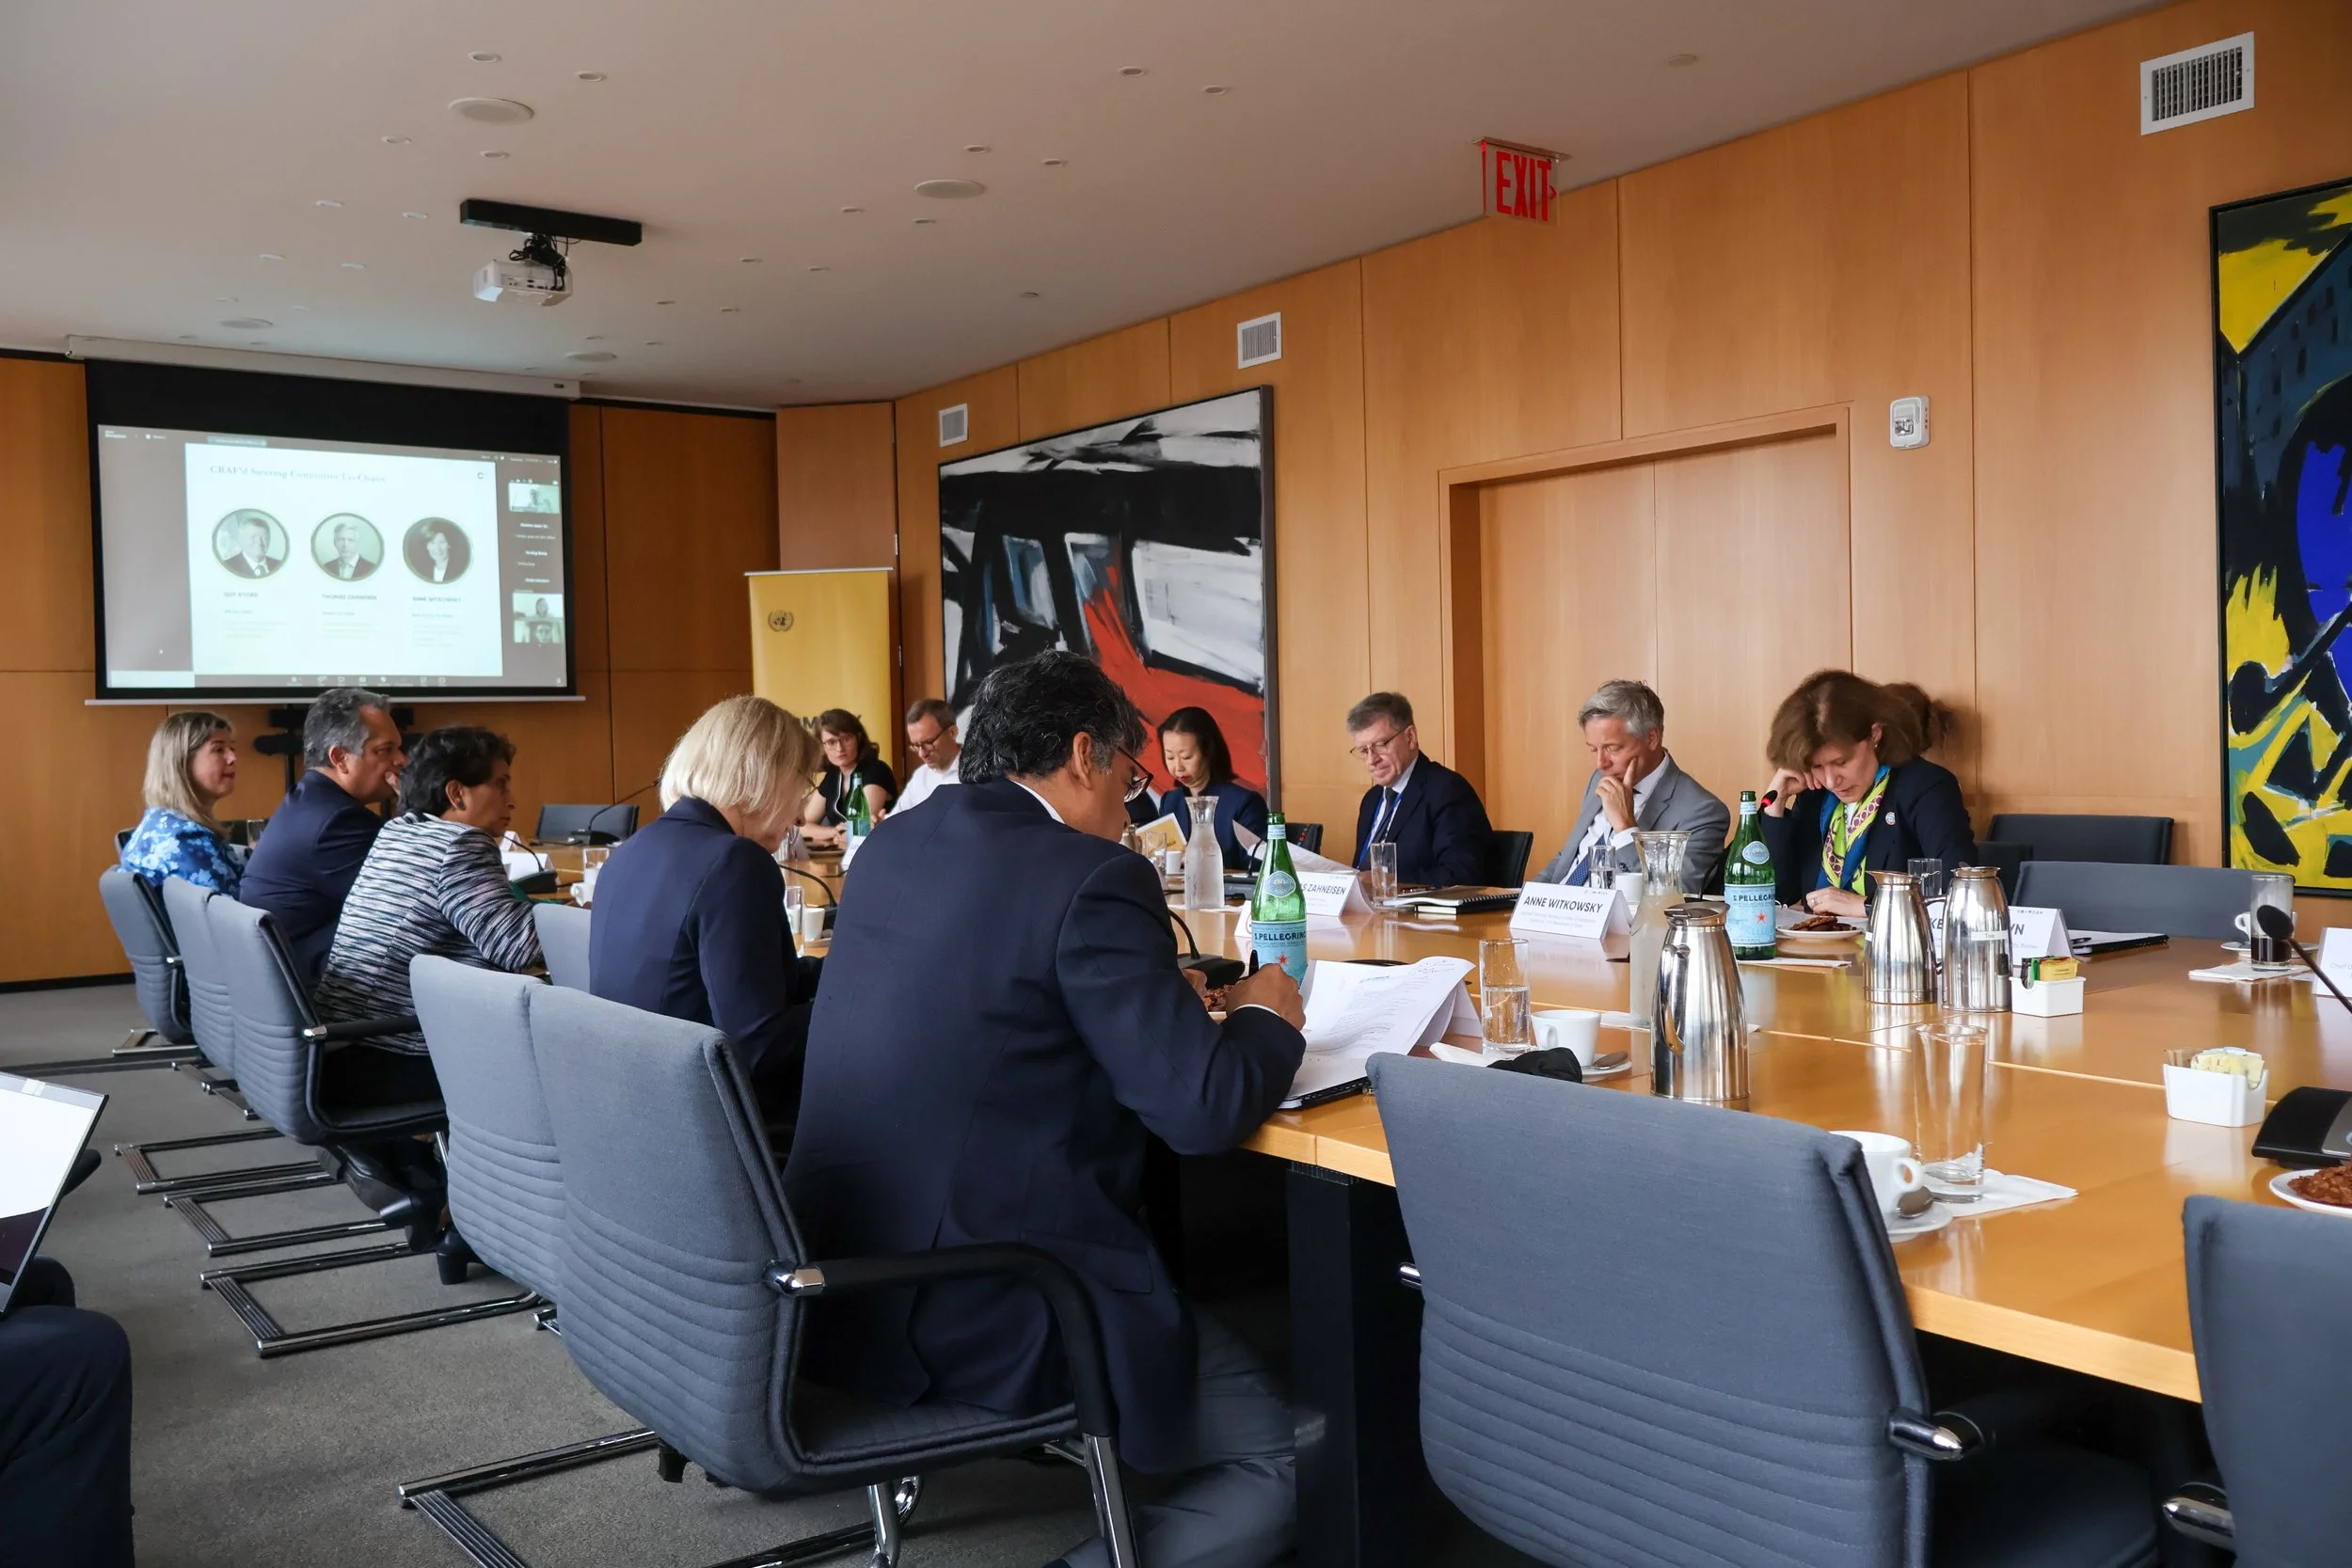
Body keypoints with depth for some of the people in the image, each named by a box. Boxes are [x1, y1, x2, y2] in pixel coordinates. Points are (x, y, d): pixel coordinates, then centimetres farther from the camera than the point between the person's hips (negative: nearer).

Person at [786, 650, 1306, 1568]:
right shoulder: (1090, 875, -15)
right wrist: (1265, 1019, 3)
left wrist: (1165, 993, 19)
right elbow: (1204, 1110, -18)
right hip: (992, 1312, -9)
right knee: (1293, 1457, 5)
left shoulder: (890, 847, 9)